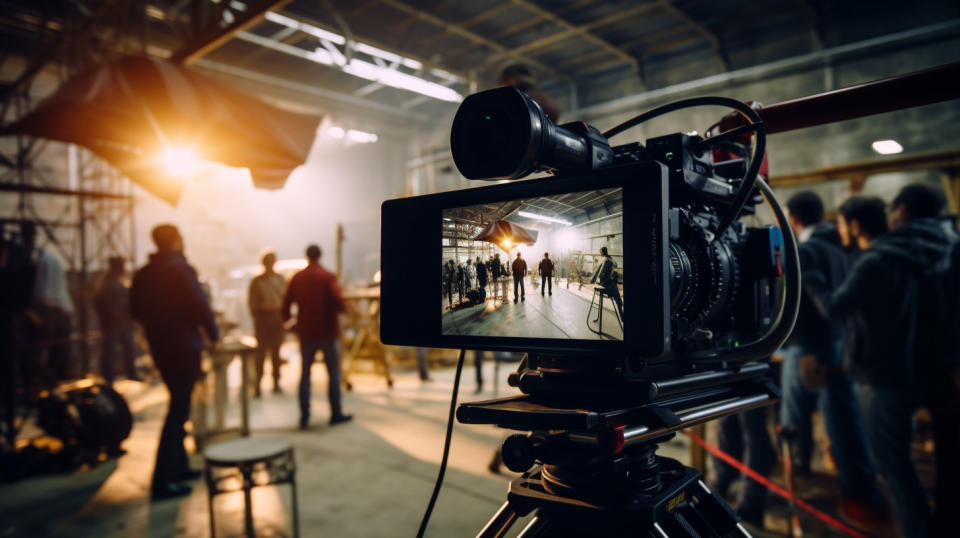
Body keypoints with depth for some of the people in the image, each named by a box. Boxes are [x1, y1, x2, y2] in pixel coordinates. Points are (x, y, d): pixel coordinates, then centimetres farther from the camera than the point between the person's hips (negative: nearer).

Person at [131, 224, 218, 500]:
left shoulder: (143, 274, 8)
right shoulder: (181, 268, -13)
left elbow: (136, 311, 12)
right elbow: (199, 304, -15)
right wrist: (213, 332, -1)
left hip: (159, 347, 7)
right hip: (184, 346, -7)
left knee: (178, 405, 19)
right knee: (179, 409, -4)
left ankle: (178, 466, 27)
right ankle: (163, 480, -5)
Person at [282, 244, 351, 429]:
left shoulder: (296, 278, 3)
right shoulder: (328, 277, -8)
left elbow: (286, 304, 2)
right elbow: (338, 302, -18)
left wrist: (287, 319, 19)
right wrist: (343, 308, 3)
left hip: (306, 332, 3)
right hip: (328, 331, -3)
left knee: (305, 374, 11)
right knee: (333, 374, 6)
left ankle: (304, 417, 10)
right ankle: (336, 414, 9)